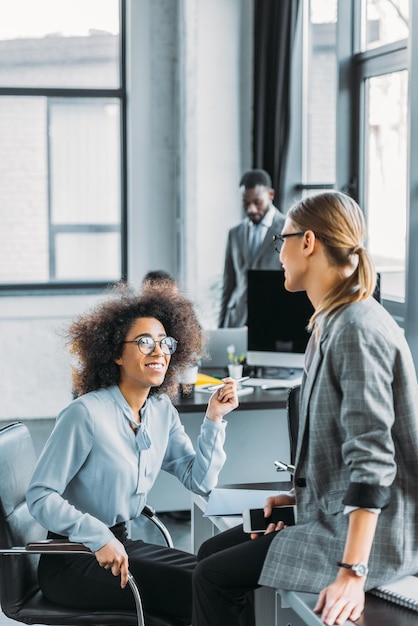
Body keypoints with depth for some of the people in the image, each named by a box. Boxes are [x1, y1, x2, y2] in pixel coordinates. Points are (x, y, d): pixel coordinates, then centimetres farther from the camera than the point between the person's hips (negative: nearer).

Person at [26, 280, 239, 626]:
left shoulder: (162, 412, 5)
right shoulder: (86, 414, -19)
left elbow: (200, 481, 5)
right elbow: (40, 497, -21)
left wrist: (214, 419, -4)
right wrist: (99, 538, -30)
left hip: (119, 543, 8)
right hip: (72, 562, -8)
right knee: (196, 590, -18)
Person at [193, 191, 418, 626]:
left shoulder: (357, 330, -21)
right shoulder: (331, 323, 12)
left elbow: (371, 459, -27)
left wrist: (352, 573, -29)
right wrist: (303, 495, 13)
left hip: (371, 533, -10)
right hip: (336, 514, 10)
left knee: (214, 578, -11)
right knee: (212, 553, 14)